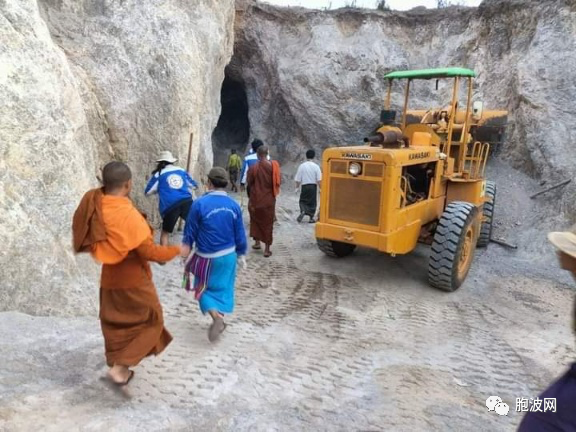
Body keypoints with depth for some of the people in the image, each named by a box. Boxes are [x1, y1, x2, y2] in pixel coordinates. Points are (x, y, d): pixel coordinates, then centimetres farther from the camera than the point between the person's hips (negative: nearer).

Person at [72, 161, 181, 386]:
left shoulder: (95, 207, -4)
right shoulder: (128, 214, -26)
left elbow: (96, 242, 7)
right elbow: (149, 251, -23)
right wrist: (176, 250, -9)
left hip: (110, 277, 7)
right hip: (133, 278, -7)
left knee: (115, 323, 20)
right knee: (151, 321, 10)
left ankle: (118, 365, 33)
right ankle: (119, 367, 6)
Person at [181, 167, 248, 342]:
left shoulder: (199, 203, -17)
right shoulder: (234, 205, -6)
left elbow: (190, 230, -7)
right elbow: (240, 234, 1)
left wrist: (186, 247, 10)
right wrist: (241, 253, 14)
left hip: (206, 257, -3)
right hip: (228, 256, 3)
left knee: (204, 288, 13)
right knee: (222, 288, 18)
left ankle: (216, 317, -6)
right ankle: (219, 318, 26)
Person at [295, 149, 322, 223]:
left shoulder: (302, 166, -6)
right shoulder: (316, 166, -6)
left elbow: (298, 179, -4)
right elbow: (319, 180, -9)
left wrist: (297, 187, 8)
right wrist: (320, 188, 0)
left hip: (304, 186, 0)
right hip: (313, 186, 1)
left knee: (303, 201, 13)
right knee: (312, 202, 10)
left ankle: (303, 211, -13)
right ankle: (311, 218, 12)